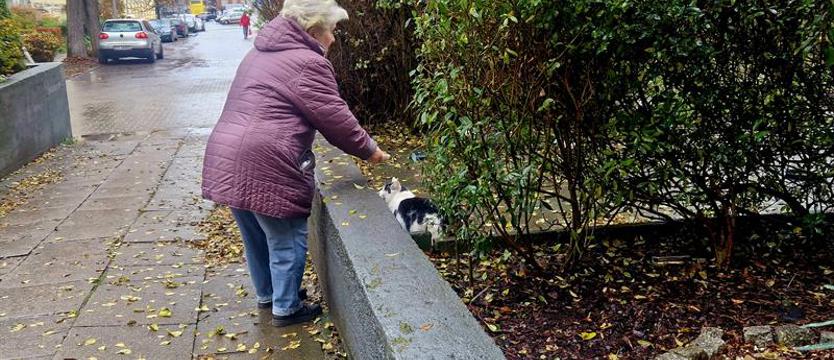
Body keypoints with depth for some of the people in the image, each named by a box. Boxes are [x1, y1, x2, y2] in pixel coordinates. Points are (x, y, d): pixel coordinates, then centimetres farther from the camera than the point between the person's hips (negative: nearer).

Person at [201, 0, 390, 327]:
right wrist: (369, 150, 4)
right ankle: (285, 308, 21)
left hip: (227, 161, 10)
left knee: (257, 236, 23)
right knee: (287, 241, 8)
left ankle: (266, 294, 40)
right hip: (264, 167, -9)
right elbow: (335, 119, -10)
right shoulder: (307, 63, -10)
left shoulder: (260, 52, 20)